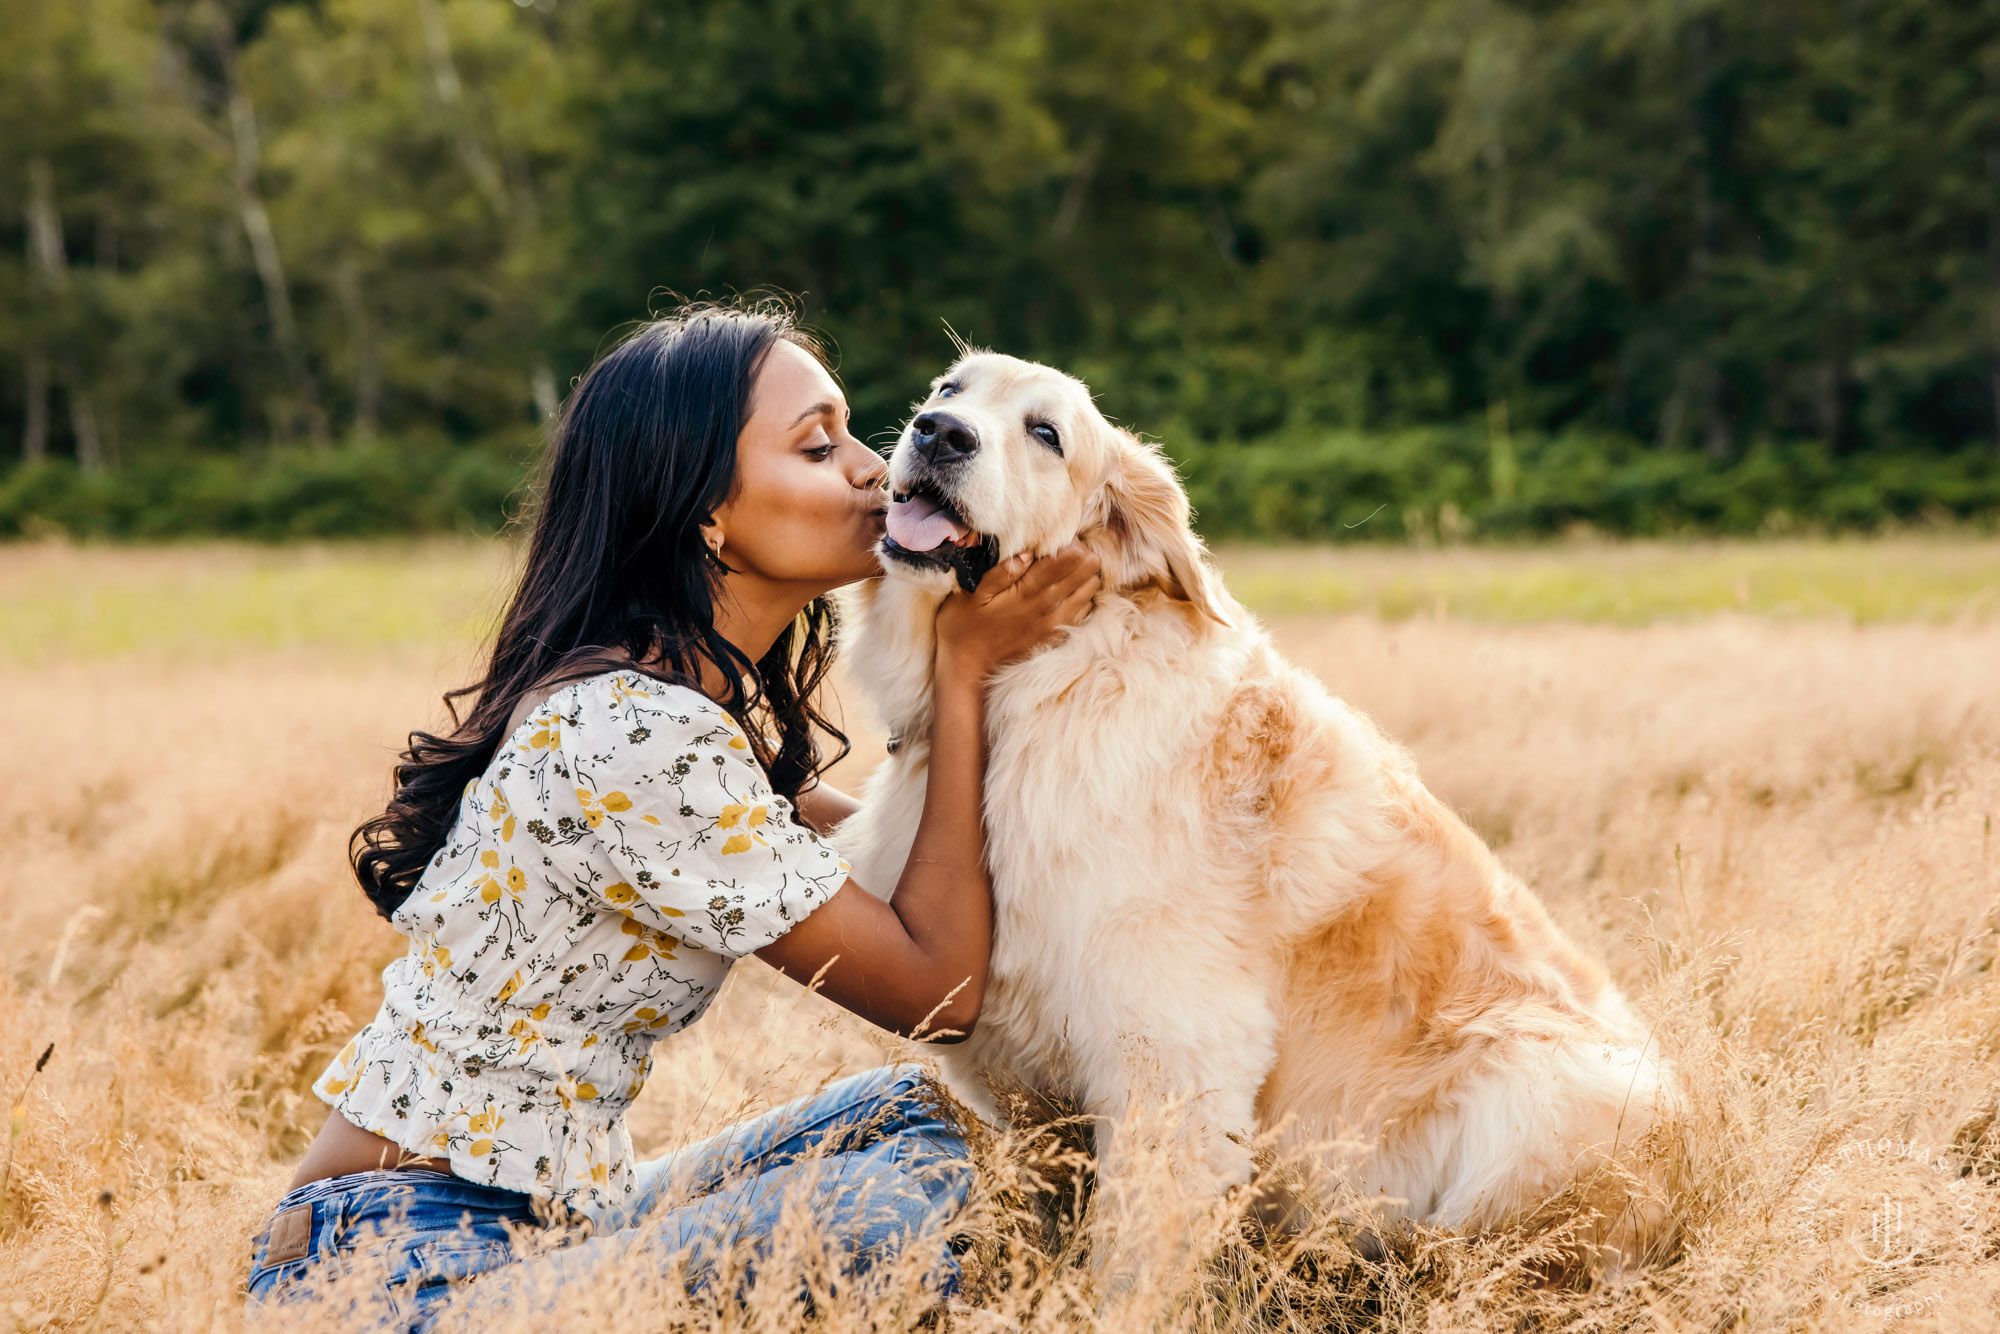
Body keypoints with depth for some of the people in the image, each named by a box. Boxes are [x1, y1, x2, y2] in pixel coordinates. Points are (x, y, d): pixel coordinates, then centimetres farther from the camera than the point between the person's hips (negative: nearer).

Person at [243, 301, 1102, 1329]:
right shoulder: (639, 736, -21)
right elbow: (939, 984, -15)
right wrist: (962, 673, -10)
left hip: (531, 1225, 10)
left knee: (907, 1118, 3)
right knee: (883, 1207, -26)